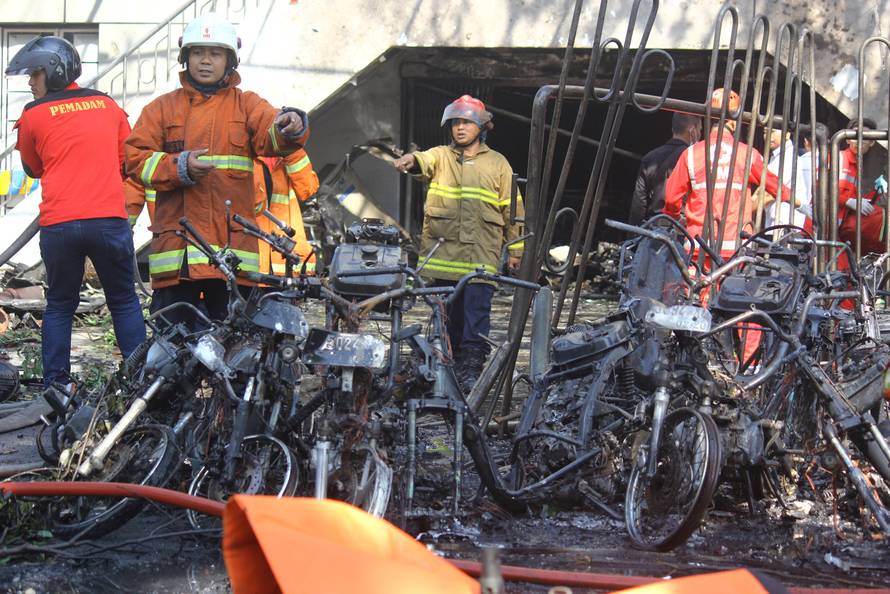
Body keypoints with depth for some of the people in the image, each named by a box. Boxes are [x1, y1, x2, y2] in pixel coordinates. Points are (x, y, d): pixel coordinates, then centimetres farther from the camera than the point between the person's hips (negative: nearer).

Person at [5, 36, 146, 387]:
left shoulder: (34, 114, 4)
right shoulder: (108, 105, 13)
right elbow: (129, 160, 20)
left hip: (58, 224, -1)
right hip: (110, 219, 1)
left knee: (59, 306, 12)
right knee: (124, 302, 12)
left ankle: (55, 386, 9)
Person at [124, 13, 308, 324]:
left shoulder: (247, 105, 13)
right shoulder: (162, 108, 14)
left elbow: (272, 137, -6)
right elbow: (136, 156, 4)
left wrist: (290, 127, -30)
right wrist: (179, 167, -13)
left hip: (233, 246, 0)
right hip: (176, 247, 0)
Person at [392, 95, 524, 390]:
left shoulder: (498, 163, 12)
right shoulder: (440, 156, 11)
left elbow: (512, 208, 14)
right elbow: (425, 161, -13)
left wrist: (515, 248, 12)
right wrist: (411, 160, -38)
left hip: (481, 255, -1)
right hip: (442, 252, 1)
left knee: (476, 311, -9)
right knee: (447, 313, 6)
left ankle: (472, 367, -8)